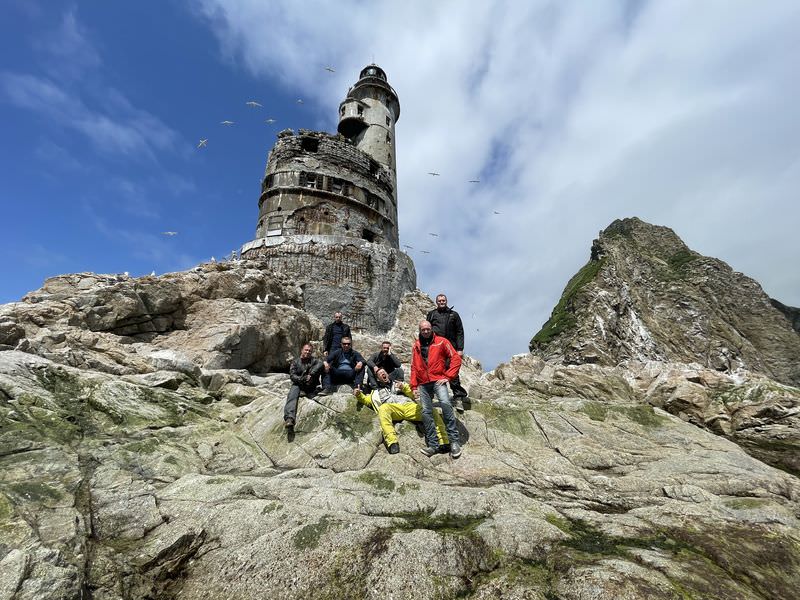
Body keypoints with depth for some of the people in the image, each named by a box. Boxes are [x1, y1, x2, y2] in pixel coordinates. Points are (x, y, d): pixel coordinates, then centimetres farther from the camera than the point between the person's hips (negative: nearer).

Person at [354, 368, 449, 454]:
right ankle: (392, 442, -48)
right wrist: (359, 395, 6)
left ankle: (443, 442, -30)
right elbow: (365, 400, 26)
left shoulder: (398, 383, 33)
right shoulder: (376, 391, 35)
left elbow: (413, 394, 23)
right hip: (393, 408, -1)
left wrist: (404, 387, 4)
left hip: (409, 406, 1)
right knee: (383, 408, -38)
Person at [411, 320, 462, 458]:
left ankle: (454, 441, -18)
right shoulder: (416, 346, 14)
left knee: (445, 404, -25)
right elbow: (414, 367, 17)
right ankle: (433, 445, 4)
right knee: (426, 412, -3)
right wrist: (414, 386, 9)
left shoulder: (441, 342, 3)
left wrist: (448, 376, -8)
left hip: (438, 380, -4)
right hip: (423, 384, 4)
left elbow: (456, 358, -2)